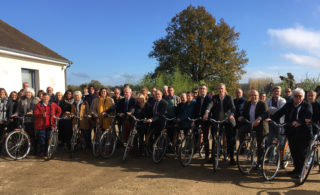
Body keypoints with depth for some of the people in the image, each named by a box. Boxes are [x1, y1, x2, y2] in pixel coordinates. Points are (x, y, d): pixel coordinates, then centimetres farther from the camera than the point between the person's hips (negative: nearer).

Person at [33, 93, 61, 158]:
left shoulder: (53, 104, 10)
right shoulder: (38, 105, 2)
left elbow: (59, 110, 22)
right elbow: (35, 113, -8)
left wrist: (56, 117, 12)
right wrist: (42, 115, -26)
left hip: (50, 125, 2)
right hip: (41, 125, -2)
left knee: (49, 139, 1)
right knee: (42, 139, -1)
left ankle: (47, 152, 11)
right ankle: (42, 152, 11)